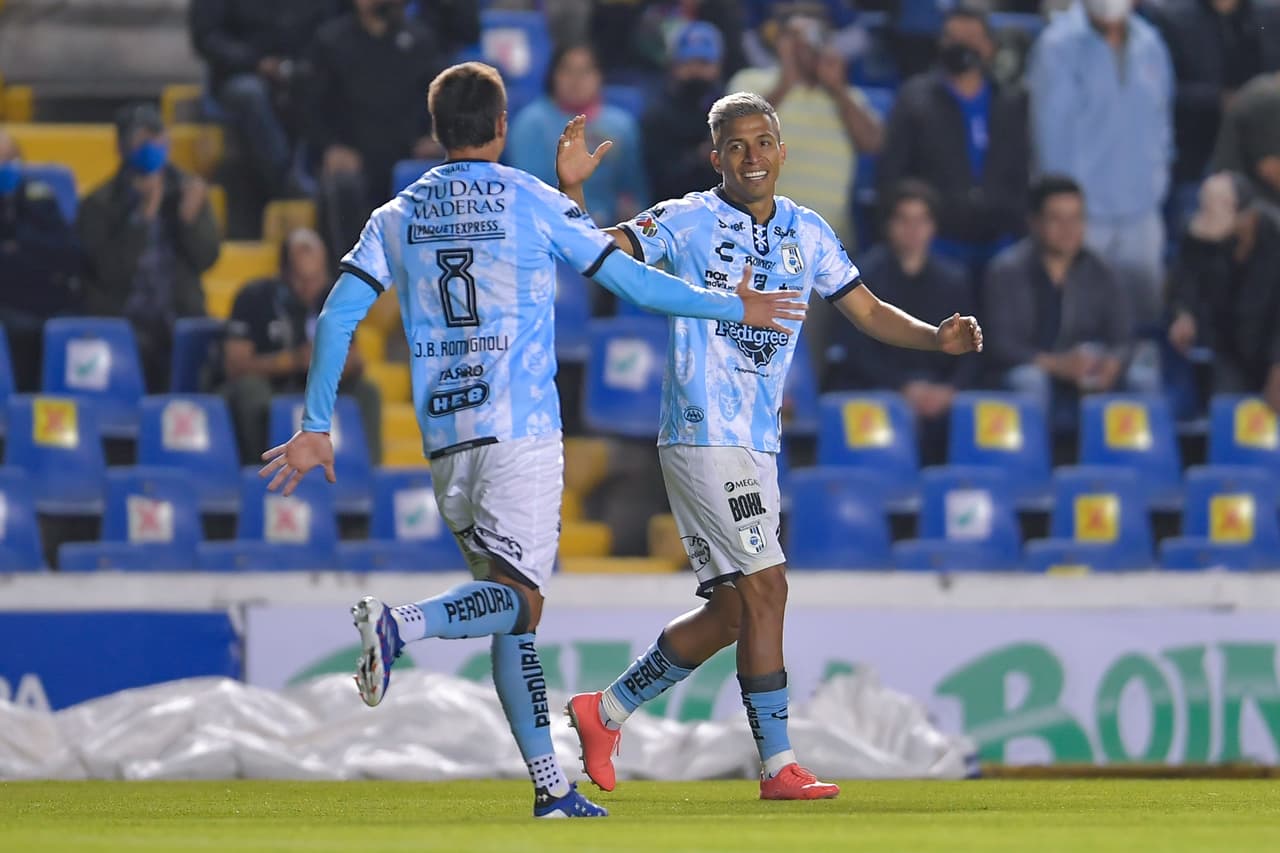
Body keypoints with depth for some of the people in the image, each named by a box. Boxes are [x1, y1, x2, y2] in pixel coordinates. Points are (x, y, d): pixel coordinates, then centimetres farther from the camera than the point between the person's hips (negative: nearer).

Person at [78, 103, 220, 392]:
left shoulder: (187, 190, 6)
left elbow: (206, 258, 0)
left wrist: (191, 217, -19)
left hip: (180, 331, 3)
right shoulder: (100, 204, -5)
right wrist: (144, 216, -23)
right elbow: (112, 271, -16)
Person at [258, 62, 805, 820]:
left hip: (445, 434, 5)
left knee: (511, 610, 9)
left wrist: (316, 429, 10)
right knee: (517, 596, -9)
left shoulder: (396, 218, 11)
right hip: (521, 426, -5)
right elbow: (628, 279, 2)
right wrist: (733, 308, 13)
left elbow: (336, 318, 5)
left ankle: (551, 785, 4)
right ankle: (400, 625, -37)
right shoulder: (532, 202, 1)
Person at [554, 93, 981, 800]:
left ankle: (606, 712, 24)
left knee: (730, 610, 10)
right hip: (703, 436, -7)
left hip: (757, 448, 7)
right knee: (764, 589, -12)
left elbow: (867, 311, 16)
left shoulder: (808, 233, 11)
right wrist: (571, 190, -28)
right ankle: (778, 766, -7)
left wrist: (937, 338, 0)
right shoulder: (686, 223, -6)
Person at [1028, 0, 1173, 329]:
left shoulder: (1149, 45, 8)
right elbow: (1051, 129, -8)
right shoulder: (1060, 46, -8)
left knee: (1146, 315, 5)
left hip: (1141, 215, 5)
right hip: (1086, 215, -5)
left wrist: (1157, 178, 8)